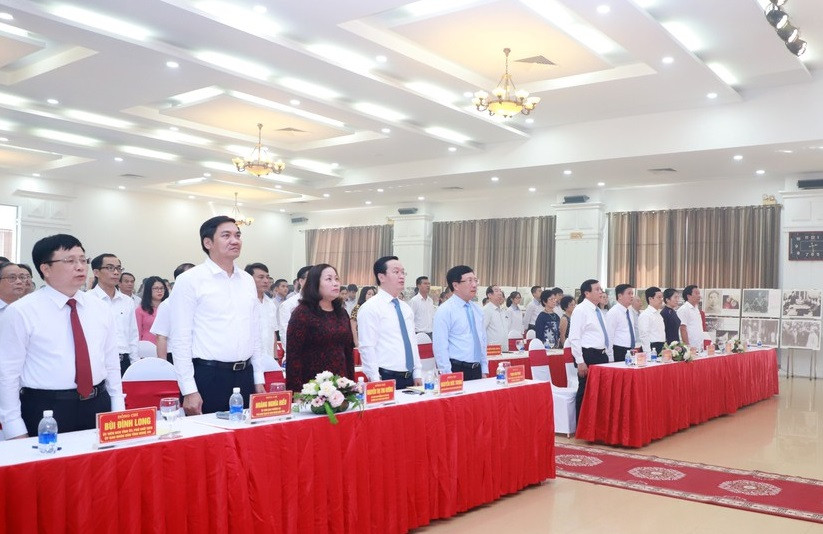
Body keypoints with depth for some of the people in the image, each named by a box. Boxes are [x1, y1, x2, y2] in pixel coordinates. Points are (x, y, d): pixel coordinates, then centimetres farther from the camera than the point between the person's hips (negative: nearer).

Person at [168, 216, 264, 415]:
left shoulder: (248, 280, 11)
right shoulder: (189, 280, -6)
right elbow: (180, 339, -9)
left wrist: (258, 379, 13)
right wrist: (189, 391, -12)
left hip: (245, 376, 5)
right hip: (208, 377, -5)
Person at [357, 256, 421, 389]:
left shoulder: (406, 308, 15)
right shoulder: (370, 308, -9)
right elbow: (367, 348, -14)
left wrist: (417, 374, 11)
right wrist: (376, 381, -18)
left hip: (410, 378, 7)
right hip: (386, 378, -7)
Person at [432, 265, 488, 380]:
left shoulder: (477, 309, 13)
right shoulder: (445, 310, -10)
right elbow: (440, 347, -14)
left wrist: (484, 371, 14)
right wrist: (448, 375, -17)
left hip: (477, 370, 6)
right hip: (457, 370, -6)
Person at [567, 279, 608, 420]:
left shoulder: (598, 311, 15)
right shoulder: (580, 310, -11)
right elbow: (574, 338, -16)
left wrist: (606, 356, 16)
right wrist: (580, 362, -19)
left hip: (601, 355, 8)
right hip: (588, 355, -8)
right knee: (586, 392, -2)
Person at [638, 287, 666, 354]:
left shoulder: (659, 314, 16)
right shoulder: (645, 315, -12)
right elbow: (644, 337, -17)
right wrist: (648, 353, -20)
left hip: (661, 348, 8)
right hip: (652, 348, -8)